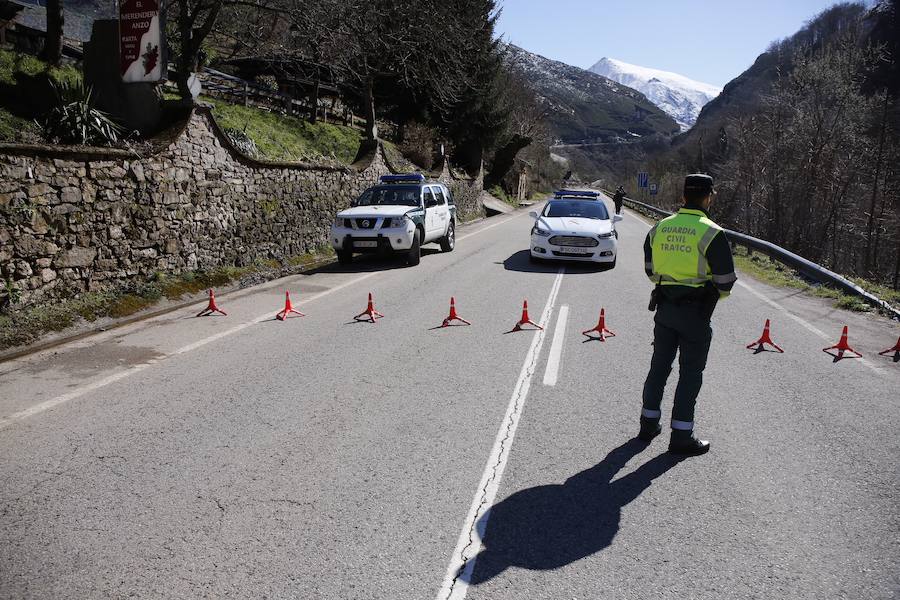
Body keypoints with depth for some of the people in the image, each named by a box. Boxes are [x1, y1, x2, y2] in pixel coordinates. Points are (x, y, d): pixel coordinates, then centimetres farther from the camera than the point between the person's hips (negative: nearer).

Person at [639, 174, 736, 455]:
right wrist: (716, 295, 10)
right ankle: (681, 436, 10)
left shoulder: (659, 228, 4)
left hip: (664, 307, 5)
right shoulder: (711, 233, -13)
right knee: (690, 372, 5)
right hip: (696, 311, -5)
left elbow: (651, 270, 13)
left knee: (659, 366, 17)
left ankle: (649, 424, 26)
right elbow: (725, 281, -10)